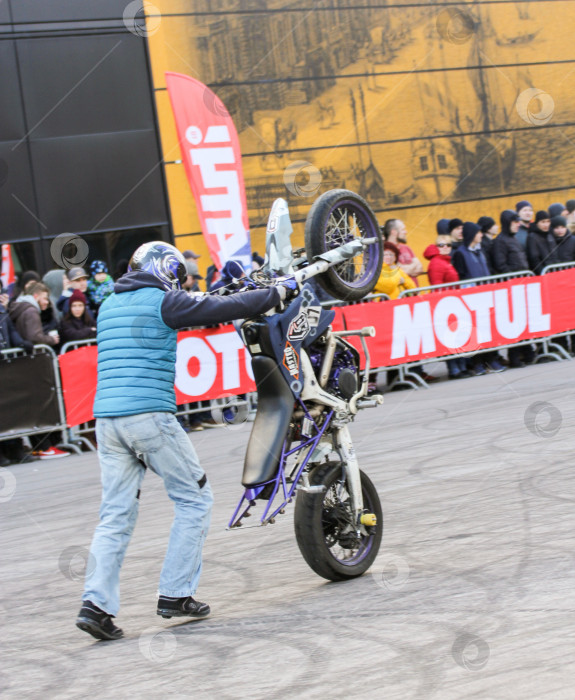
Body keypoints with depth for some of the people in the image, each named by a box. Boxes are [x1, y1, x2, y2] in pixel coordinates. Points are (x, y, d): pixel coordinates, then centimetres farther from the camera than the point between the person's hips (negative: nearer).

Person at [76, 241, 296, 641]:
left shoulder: (109, 306, 20)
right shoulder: (162, 302, -2)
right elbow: (224, 310, -3)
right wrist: (281, 291, 9)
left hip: (107, 419, 7)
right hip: (150, 415, -7)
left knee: (117, 515, 7)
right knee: (194, 499, 7)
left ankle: (96, 602, -6)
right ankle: (176, 595, 4)